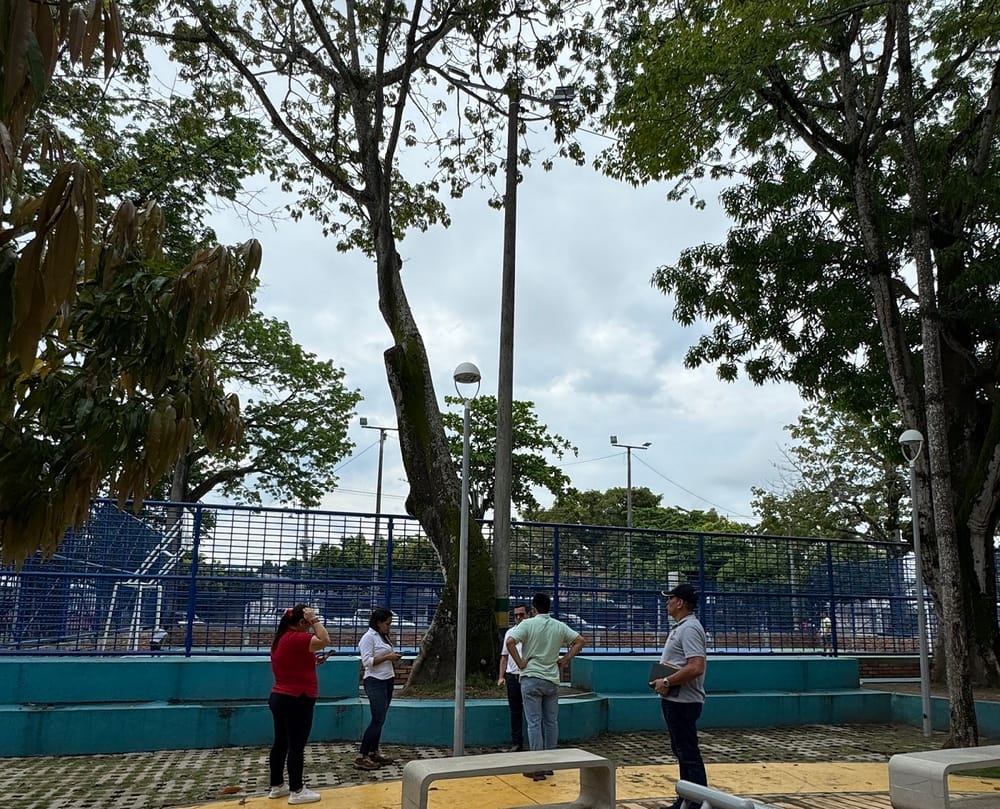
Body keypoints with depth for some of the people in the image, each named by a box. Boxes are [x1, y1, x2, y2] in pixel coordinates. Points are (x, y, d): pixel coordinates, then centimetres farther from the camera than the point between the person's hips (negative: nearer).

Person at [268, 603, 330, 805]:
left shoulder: (282, 638, 11)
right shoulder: (295, 638, -21)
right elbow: (324, 640, -31)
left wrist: (312, 661, 12)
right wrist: (314, 619, -20)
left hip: (280, 698, 10)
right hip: (296, 700, -10)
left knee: (281, 743, 15)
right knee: (296, 746, -2)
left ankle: (277, 786, 23)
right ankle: (297, 791, 4)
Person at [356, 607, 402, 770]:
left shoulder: (384, 636, 15)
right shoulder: (368, 637, -11)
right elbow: (367, 661, -18)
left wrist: (393, 656, 8)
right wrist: (388, 657, -19)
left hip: (387, 681, 9)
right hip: (375, 682, -9)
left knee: (380, 719, 11)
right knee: (378, 719, -12)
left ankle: (374, 752, 20)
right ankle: (361, 757, -8)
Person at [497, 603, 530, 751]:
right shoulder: (509, 633, 13)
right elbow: (504, 657, 17)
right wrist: (501, 676, 11)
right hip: (512, 676, 4)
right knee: (515, 711, 10)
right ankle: (516, 743, 18)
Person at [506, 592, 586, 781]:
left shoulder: (528, 624, -8)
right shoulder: (559, 626, 5)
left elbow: (510, 642, -20)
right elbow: (580, 641, 6)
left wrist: (520, 663, -10)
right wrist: (564, 660, 7)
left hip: (531, 679, -4)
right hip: (552, 680, 4)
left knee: (534, 723, -1)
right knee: (551, 722, 12)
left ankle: (537, 767, -1)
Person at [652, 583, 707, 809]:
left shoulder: (690, 628, -18)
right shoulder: (679, 627, 14)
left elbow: (696, 667, -29)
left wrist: (667, 682, -22)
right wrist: (664, 682, 7)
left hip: (683, 702, -11)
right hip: (674, 700, 11)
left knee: (689, 754, -5)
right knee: (681, 752, 16)